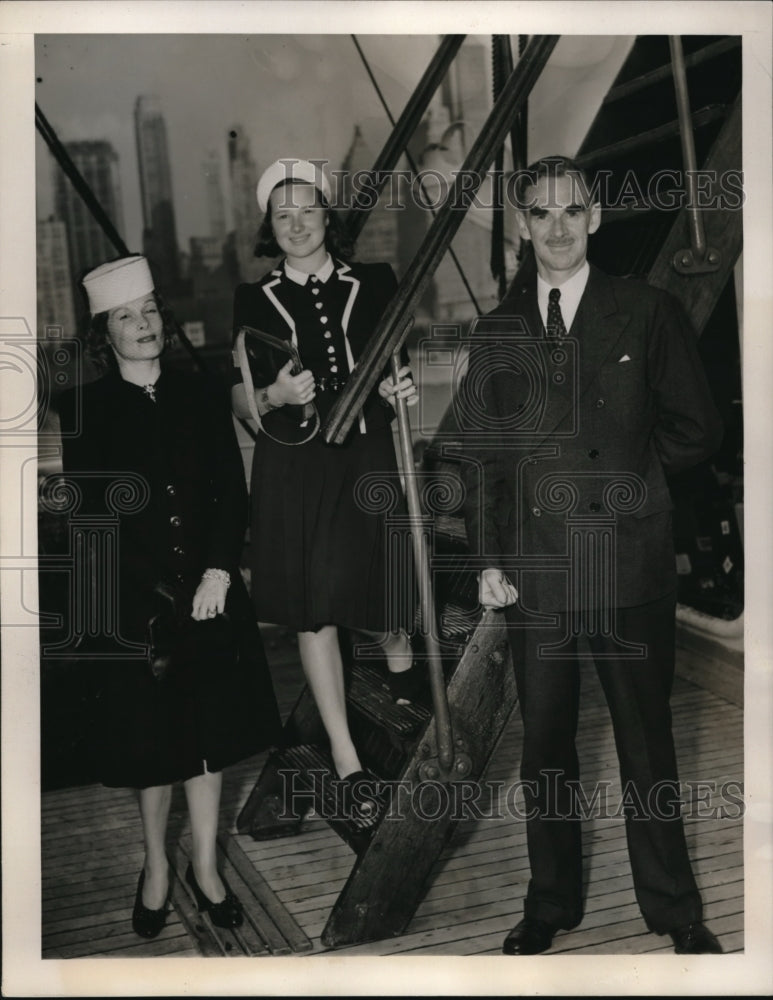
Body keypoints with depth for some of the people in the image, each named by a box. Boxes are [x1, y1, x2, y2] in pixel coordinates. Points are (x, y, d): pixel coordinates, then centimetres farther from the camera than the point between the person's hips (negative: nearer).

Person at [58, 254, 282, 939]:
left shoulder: (201, 398, 5)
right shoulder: (86, 412, -3)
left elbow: (233, 493, 2)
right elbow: (102, 513, -7)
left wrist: (219, 572, -11)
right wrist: (170, 593, -10)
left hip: (212, 593, 2)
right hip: (134, 600, -2)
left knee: (208, 732, 9)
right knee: (151, 738, 8)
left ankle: (205, 866, 26)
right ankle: (157, 865, 29)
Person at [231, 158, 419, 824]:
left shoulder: (374, 285, 6)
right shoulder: (253, 302, 5)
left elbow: (397, 372, 14)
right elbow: (242, 404, 6)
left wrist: (401, 390, -9)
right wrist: (276, 395, -15)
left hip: (367, 457, 0)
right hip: (294, 469, 0)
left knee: (382, 597, 6)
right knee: (315, 612, 2)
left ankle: (402, 672, 44)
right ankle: (347, 761, 15)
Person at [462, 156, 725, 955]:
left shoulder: (648, 313, 1)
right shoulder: (496, 334, 9)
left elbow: (695, 430, 4)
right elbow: (485, 455, 9)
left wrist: (621, 478, 2)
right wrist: (488, 557, 1)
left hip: (629, 565, -2)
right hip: (533, 568, 2)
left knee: (646, 739, 8)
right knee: (544, 741, 11)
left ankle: (674, 911, 25)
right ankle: (551, 905, 27)